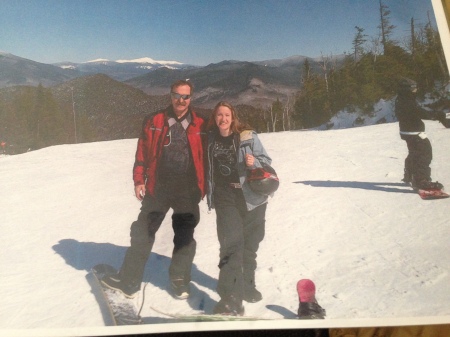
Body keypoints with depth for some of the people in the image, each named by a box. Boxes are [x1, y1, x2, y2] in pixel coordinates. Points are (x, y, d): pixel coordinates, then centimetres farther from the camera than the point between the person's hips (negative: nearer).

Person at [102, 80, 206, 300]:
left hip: (188, 190, 0)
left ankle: (179, 281, 26)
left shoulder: (200, 125, 1)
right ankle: (129, 281, 14)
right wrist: (139, 180, -2)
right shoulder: (154, 122, 2)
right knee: (143, 233, 4)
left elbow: (206, 156, 5)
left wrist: (203, 187, 2)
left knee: (185, 237, 10)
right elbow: (142, 153, 3)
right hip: (158, 188, 0)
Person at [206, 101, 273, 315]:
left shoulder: (247, 136, -5)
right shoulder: (210, 139, 4)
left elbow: (266, 160, -2)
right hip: (225, 197, 0)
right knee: (232, 243, -13)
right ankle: (231, 298, -9)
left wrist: (255, 162, -21)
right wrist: (208, 192, 13)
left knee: (249, 243, 12)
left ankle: (246, 285, 34)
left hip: (251, 196, 0)